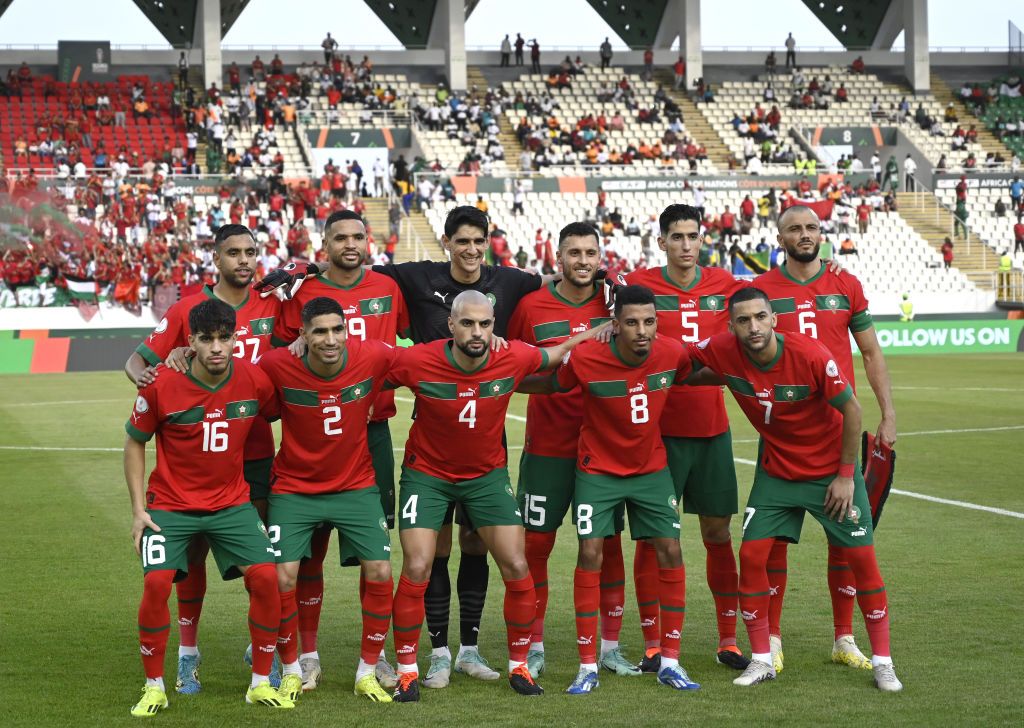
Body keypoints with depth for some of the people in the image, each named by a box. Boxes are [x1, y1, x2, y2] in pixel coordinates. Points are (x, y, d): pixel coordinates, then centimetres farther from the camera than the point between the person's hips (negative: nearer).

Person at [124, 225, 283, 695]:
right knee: (194, 550, 3)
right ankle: (187, 654, 13)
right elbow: (136, 361, 0)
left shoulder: (271, 307, 4)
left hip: (255, 449, 2)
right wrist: (147, 374, -23)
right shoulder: (186, 310, -3)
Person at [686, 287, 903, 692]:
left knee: (861, 557, -3)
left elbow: (851, 410, -14)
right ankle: (761, 661, 8)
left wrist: (846, 475, -11)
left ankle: (882, 662, 10)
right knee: (752, 554, -6)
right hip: (776, 472, 3)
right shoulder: (723, 352, -18)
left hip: (831, 470, -3)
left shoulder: (811, 355, -27)